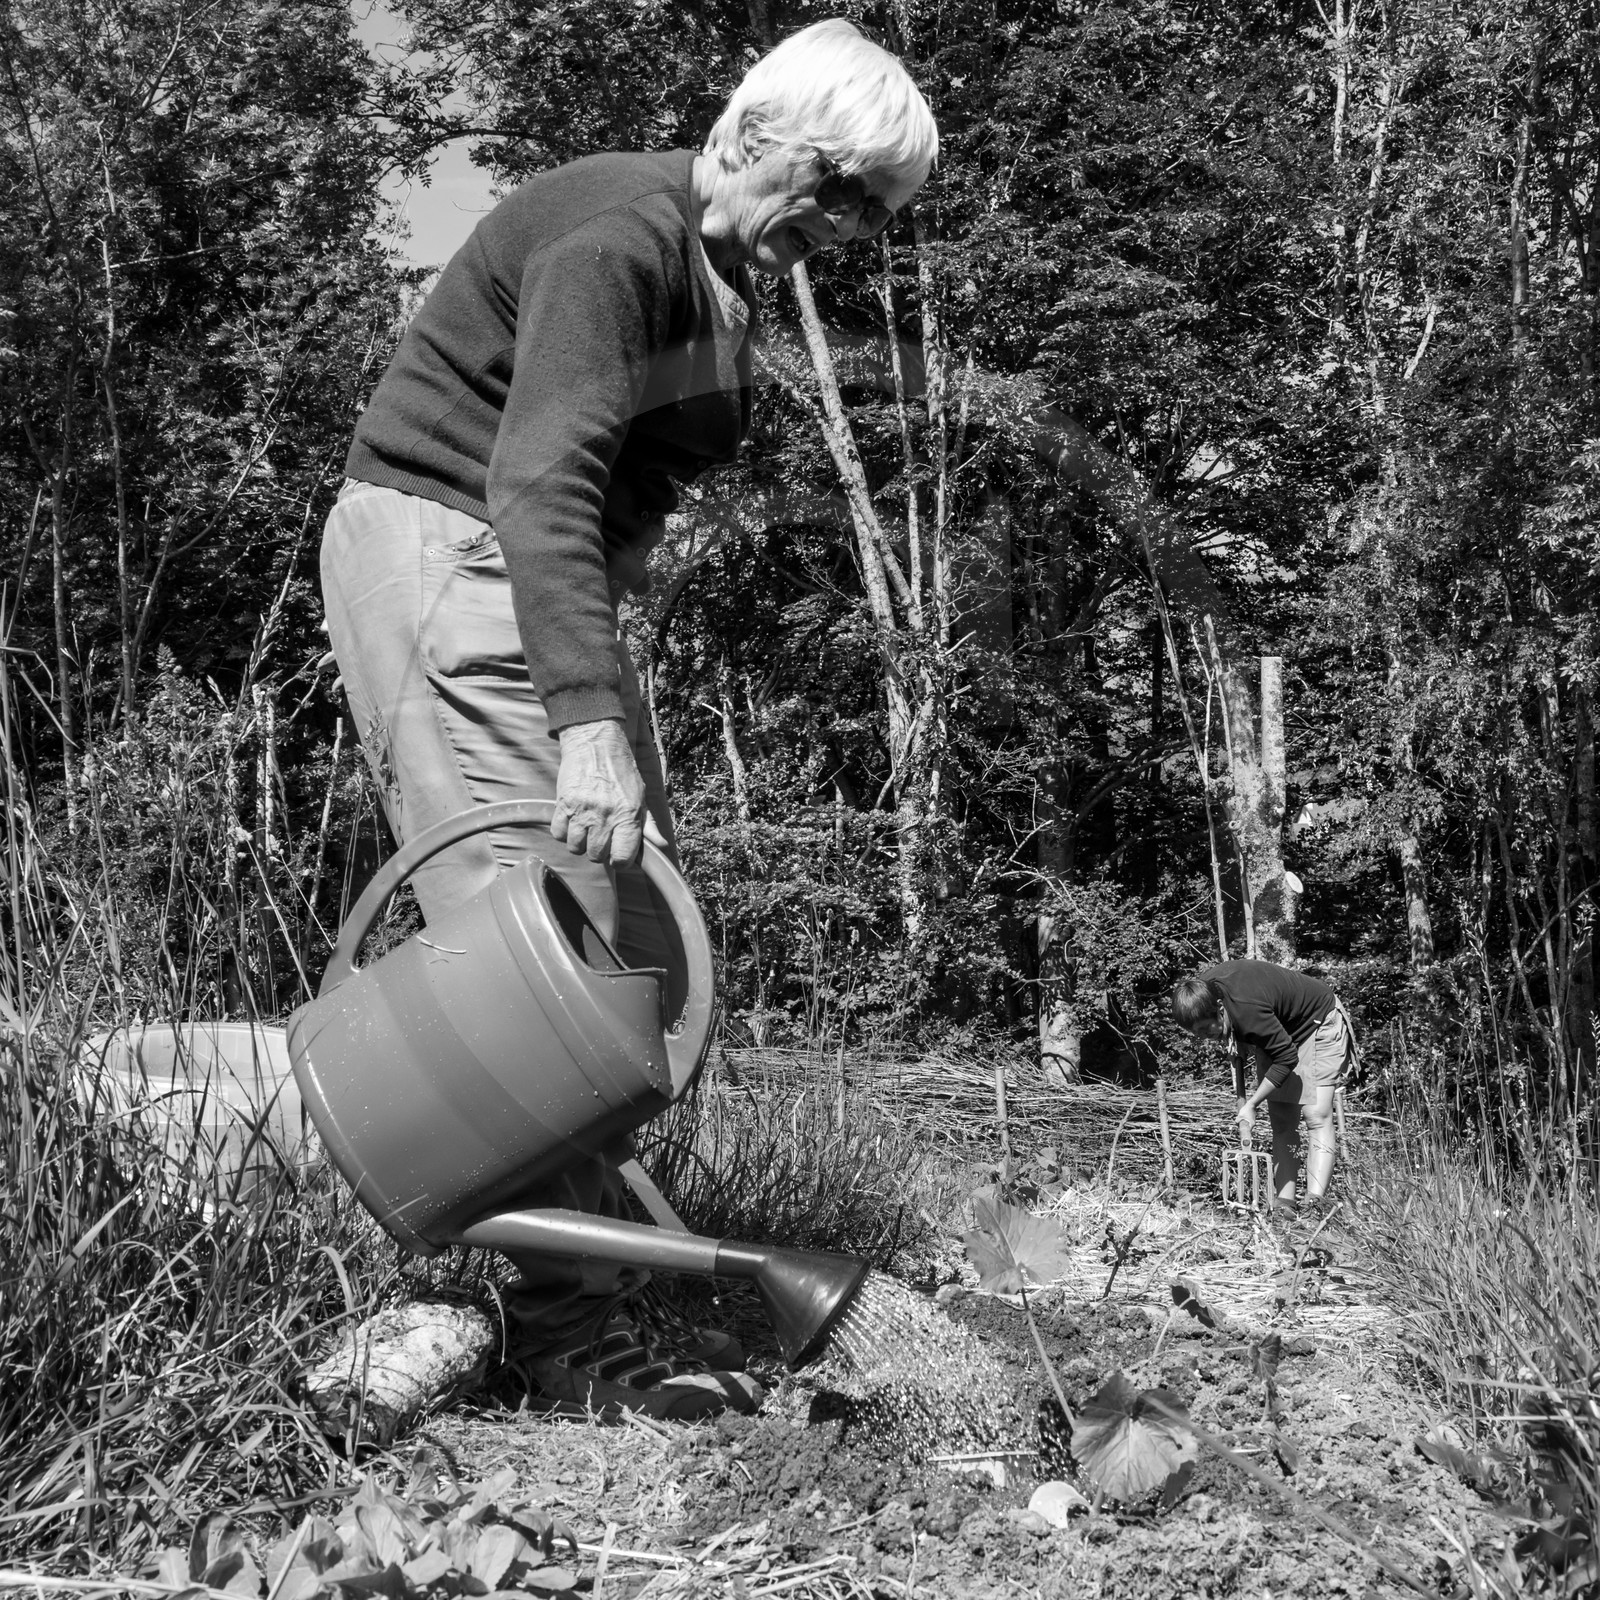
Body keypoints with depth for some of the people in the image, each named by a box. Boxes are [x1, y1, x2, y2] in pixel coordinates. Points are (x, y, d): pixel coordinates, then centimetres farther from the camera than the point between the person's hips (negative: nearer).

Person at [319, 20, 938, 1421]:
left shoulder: (727, 276, 13)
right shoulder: (615, 237, -18)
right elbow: (537, 479, -30)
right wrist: (587, 714, -40)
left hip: (565, 576, 10)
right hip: (443, 543, -10)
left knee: (637, 933, 4)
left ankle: (604, 1261, 12)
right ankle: (574, 1315, -11)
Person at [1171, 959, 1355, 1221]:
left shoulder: (1247, 1010, -42)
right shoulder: (1203, 989, -18)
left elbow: (1286, 1057, -31)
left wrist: (1251, 1104, -27)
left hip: (1319, 1023, -8)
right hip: (1280, 1030, 8)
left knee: (1316, 1115, -18)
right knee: (1281, 1122, 1)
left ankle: (1314, 1206, -27)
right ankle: (1284, 1207, -1)